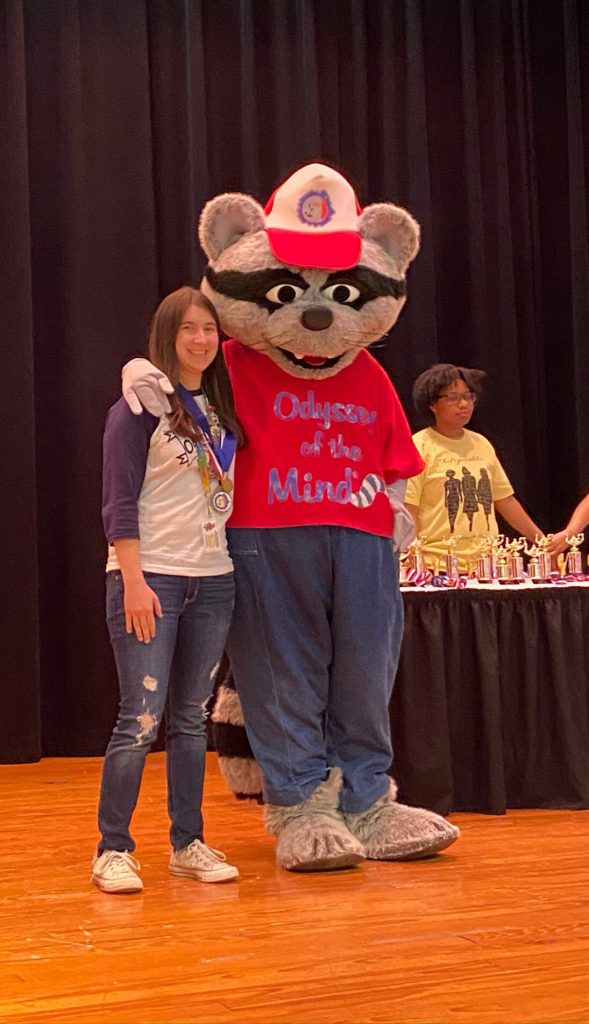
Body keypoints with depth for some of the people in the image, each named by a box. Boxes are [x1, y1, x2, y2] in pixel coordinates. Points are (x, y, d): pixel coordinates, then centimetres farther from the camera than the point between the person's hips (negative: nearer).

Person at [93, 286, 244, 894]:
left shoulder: (222, 409, 13)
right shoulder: (141, 407, -4)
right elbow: (119, 503, -9)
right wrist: (133, 581, -16)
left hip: (212, 581, 6)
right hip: (150, 577, -6)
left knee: (190, 718, 10)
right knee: (142, 719, -7)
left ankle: (188, 844, 17)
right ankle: (113, 851, 1)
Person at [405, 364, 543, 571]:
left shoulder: (481, 444, 16)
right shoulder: (419, 447, -2)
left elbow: (505, 500, 21)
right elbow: (408, 513, -8)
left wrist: (543, 541, 19)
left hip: (487, 564, 5)